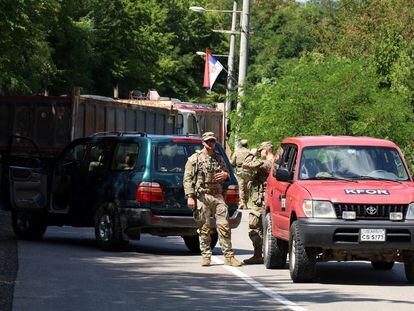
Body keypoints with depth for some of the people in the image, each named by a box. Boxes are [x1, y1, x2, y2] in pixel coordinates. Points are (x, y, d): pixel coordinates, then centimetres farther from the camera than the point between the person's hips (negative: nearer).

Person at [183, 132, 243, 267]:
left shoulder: (219, 158, 15)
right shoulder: (194, 159, 4)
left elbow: (226, 173, 27)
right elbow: (187, 179, -1)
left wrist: (225, 175, 1)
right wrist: (190, 197, -11)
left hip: (218, 196, 3)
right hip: (202, 196, -3)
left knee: (224, 226, -4)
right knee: (204, 228, -1)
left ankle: (229, 256, -1)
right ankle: (206, 256, 6)